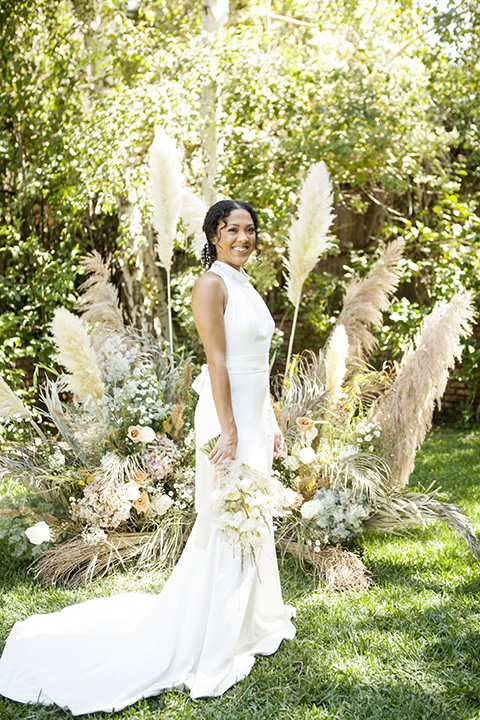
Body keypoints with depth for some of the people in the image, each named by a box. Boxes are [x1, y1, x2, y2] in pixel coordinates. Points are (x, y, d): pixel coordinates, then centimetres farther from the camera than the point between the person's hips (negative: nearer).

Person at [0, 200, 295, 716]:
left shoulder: (245, 286, 16)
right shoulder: (211, 284, -12)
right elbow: (217, 361, -19)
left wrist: (271, 422, 18)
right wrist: (229, 429, -22)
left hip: (255, 414, 9)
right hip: (228, 414, -9)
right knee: (225, 524, -2)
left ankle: (246, 623, 35)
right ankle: (207, 648, 11)